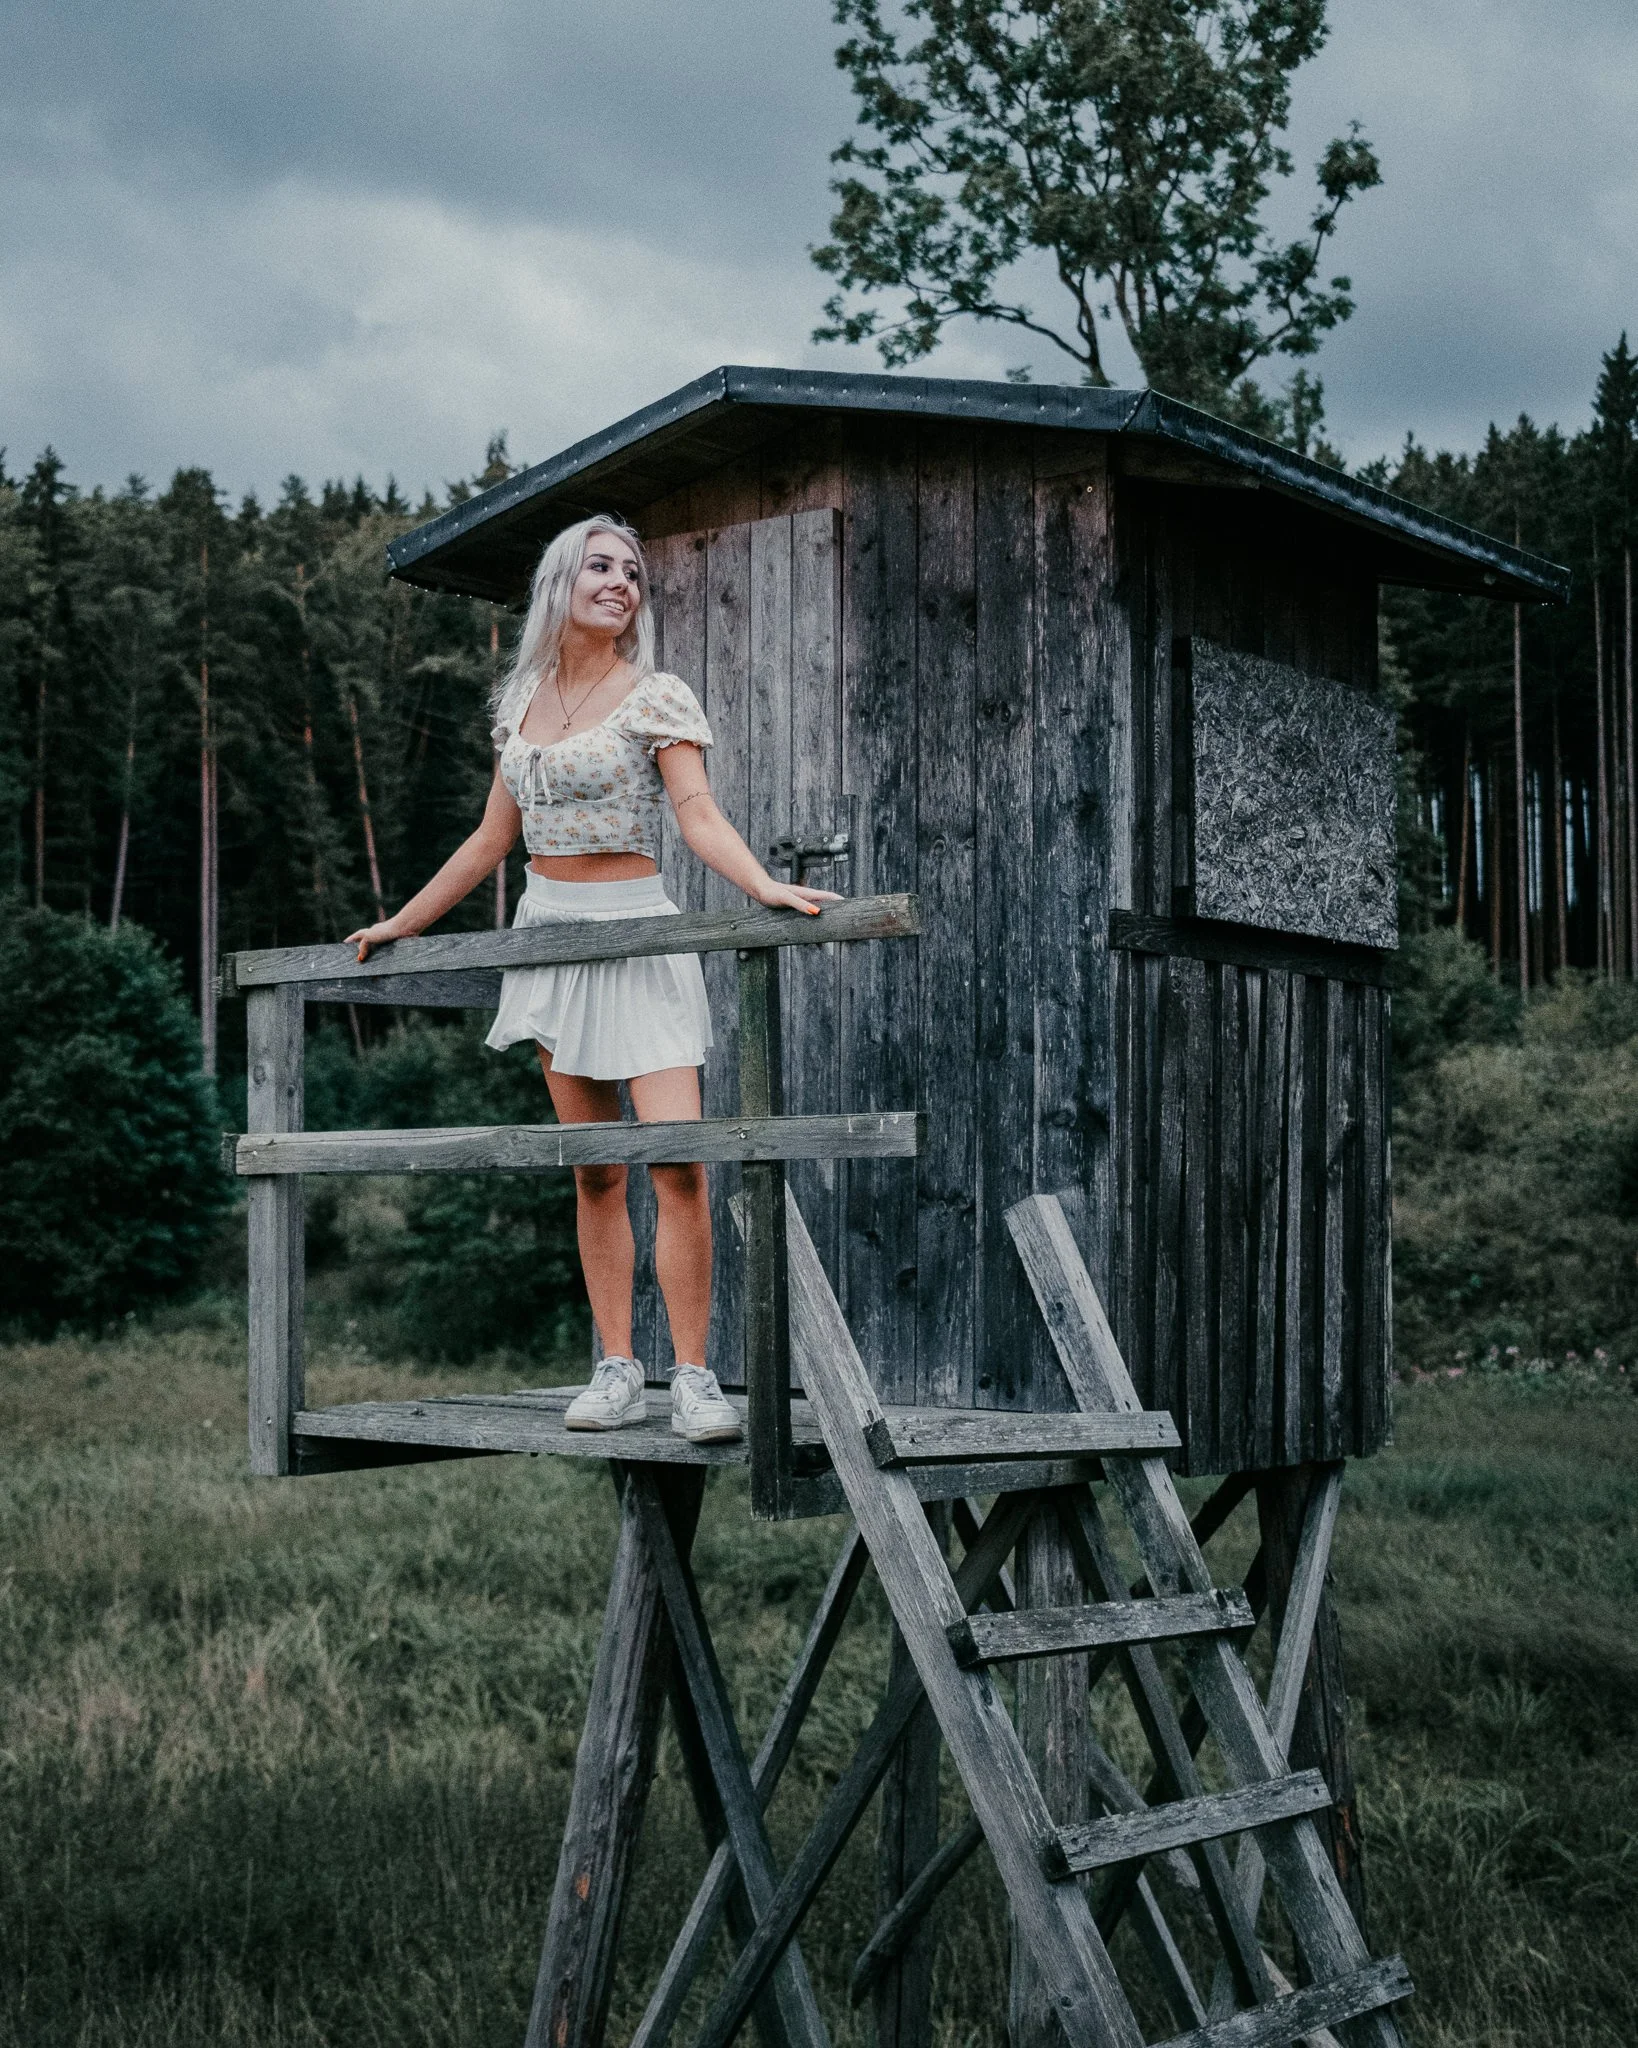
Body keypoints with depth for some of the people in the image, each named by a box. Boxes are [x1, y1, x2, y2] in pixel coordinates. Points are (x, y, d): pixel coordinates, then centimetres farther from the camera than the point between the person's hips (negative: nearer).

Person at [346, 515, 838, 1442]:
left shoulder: (657, 697, -2)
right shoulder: (524, 702, 12)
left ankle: (694, 1376, -9)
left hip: (635, 931, -5)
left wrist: (767, 886, -32)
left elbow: (700, 818, -13)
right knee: (595, 1172, 5)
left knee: (679, 1161, -15)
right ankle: (618, 1371, 9)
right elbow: (492, 840, 19)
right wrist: (401, 923, 24)